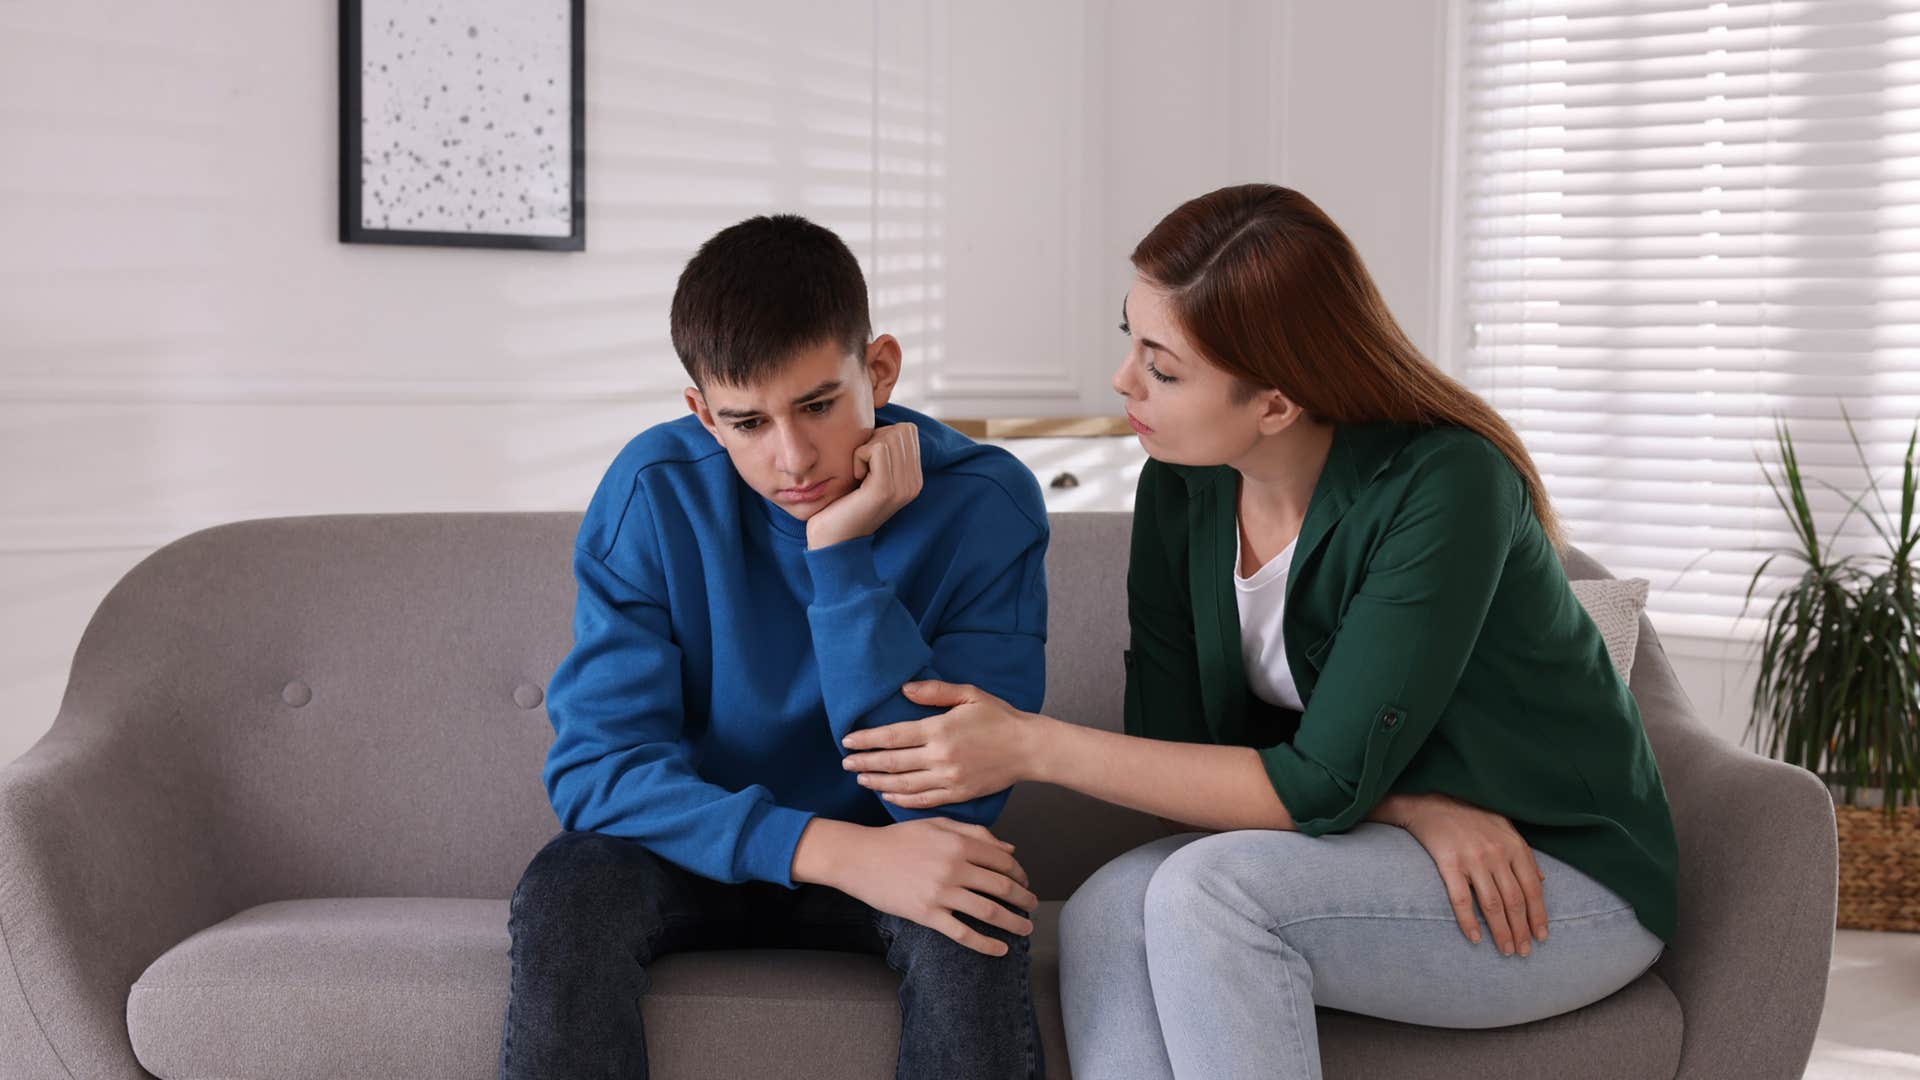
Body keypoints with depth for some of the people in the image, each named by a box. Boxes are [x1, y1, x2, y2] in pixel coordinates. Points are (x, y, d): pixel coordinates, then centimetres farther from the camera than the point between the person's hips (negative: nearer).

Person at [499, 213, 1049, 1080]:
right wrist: (831, 848, -34)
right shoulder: (653, 494, -14)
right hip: (701, 848, 1)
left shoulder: (986, 504, -18)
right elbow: (595, 763, -19)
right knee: (562, 897, -31)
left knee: (968, 923, -34)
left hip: (887, 853, -1)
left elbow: (951, 802, -23)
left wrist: (842, 554, -30)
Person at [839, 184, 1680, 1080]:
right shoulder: (1180, 487, -5)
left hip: (1568, 877, -5)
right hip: (1381, 843, 6)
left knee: (1208, 892, -30)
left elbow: (1324, 785, -25)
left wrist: (1034, 746, -26)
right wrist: (1413, 806, -22)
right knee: (1106, 914, -23)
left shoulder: (1443, 487, -24)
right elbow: (1171, 744, -7)